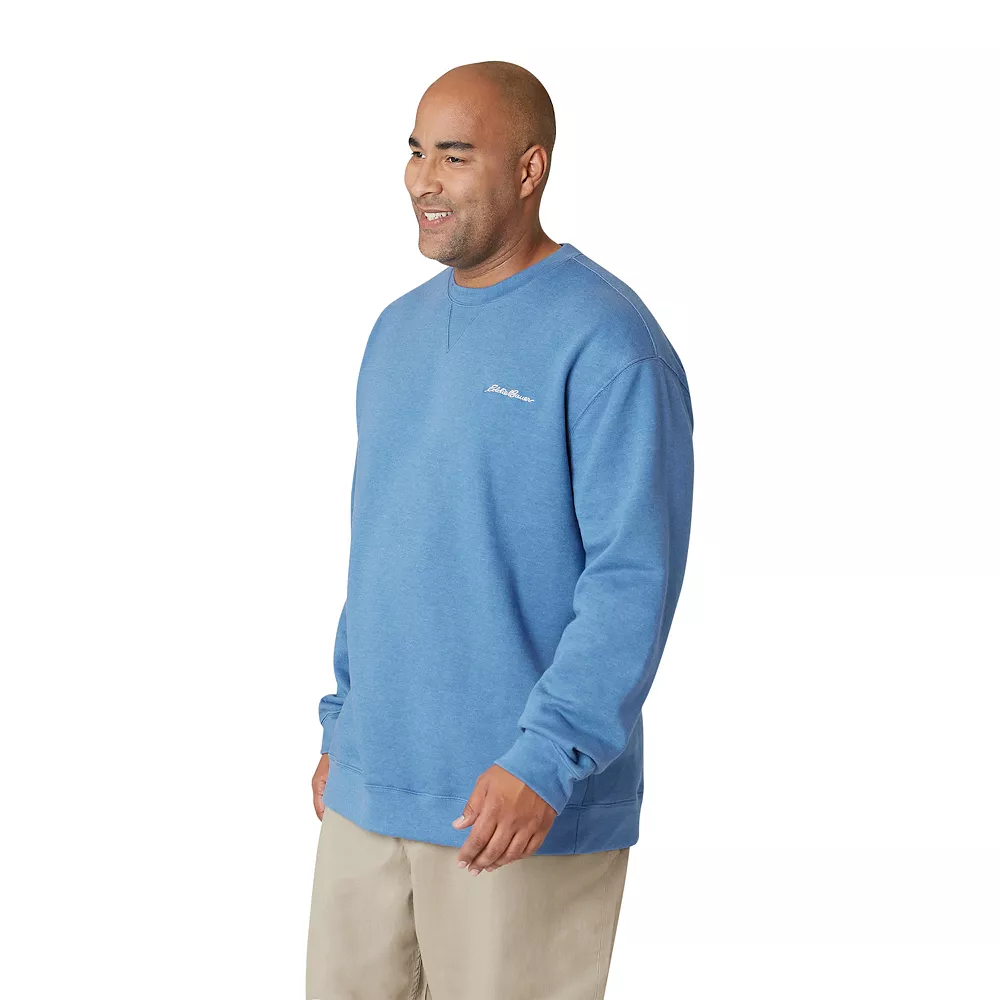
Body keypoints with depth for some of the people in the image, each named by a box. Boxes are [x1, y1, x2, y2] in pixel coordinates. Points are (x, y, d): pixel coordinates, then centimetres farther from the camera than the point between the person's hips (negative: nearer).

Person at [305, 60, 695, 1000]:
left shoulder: (607, 341, -13)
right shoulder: (398, 329, 12)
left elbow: (635, 575, -17)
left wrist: (545, 759, -23)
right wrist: (343, 719, 16)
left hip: (526, 803, -7)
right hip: (368, 786, 7)